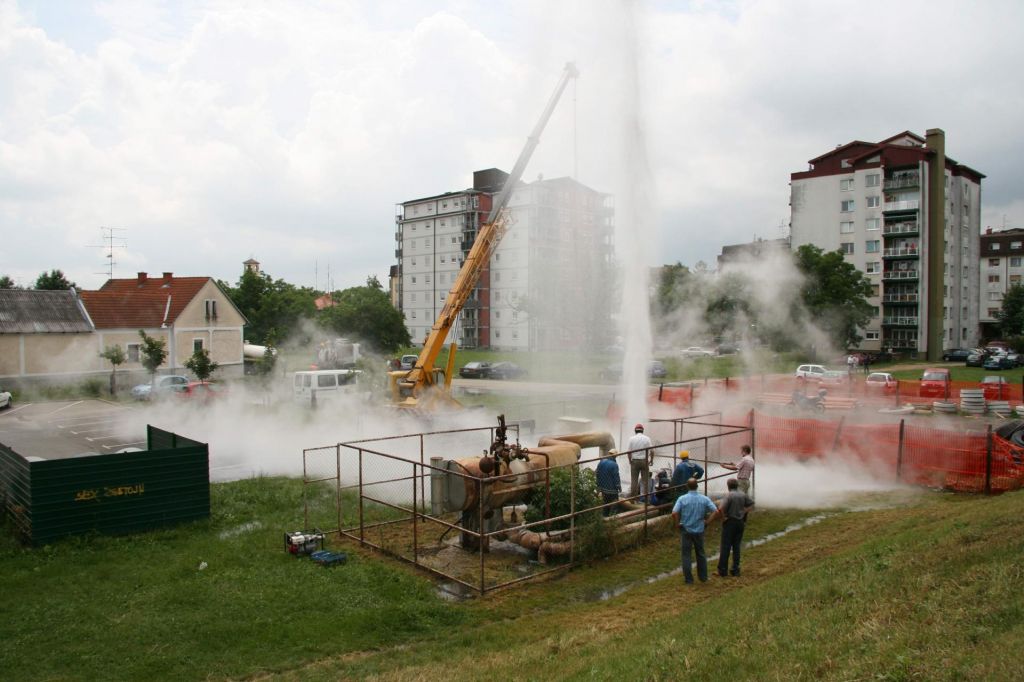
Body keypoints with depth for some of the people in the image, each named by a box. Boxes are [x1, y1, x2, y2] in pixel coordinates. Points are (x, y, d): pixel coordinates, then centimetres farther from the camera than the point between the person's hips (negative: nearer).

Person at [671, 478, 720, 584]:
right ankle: (703, 577, 26)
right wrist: (707, 521, -2)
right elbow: (716, 512, -11)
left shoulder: (682, 499, -12)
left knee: (686, 555, 8)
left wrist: (678, 522, -5)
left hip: (686, 530, -2)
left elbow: (674, 513, -21)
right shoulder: (704, 499, -5)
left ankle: (689, 579, 11)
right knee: (701, 554, 18)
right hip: (699, 530, 2)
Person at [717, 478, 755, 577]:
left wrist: (724, 517, -14)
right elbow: (751, 504, 12)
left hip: (730, 522, -5)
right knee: (736, 546, 14)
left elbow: (721, 508, -28)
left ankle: (722, 570, 6)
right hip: (740, 522, 5)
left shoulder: (728, 495, -17)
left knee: (725, 547, 2)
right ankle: (736, 570, 16)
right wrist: (745, 512, 9)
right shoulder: (743, 494, 2)